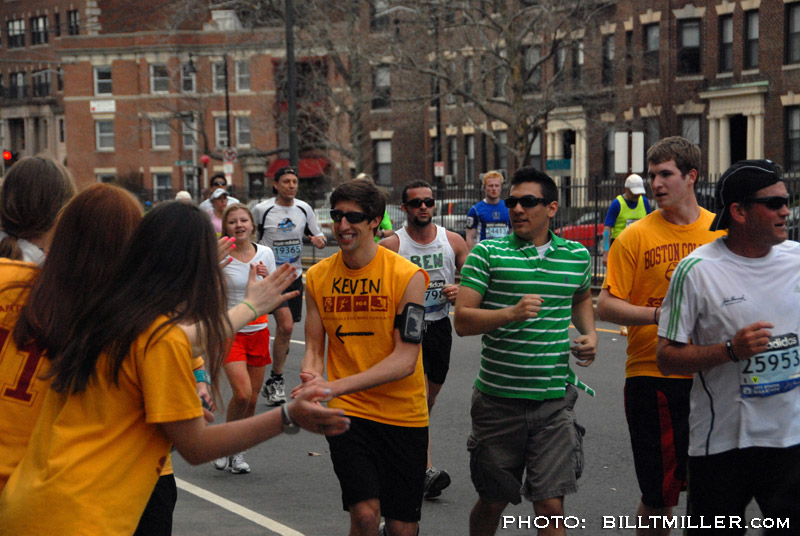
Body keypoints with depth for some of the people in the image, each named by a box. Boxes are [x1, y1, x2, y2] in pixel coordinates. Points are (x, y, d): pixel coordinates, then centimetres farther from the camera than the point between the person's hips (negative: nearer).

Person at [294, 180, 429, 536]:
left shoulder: (407, 276, -11)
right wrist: (311, 381, -15)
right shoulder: (317, 277, 1)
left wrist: (335, 386, -25)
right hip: (347, 412, 1)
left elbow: (405, 360, -16)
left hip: (403, 414, -1)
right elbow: (313, 348, 8)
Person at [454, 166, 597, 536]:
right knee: (492, 503, 11)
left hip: (554, 401, 2)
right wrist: (512, 313, -25)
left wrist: (589, 333, 9)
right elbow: (462, 321, -10)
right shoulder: (487, 254, -4)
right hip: (498, 398, -1)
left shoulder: (578, 256, 6)